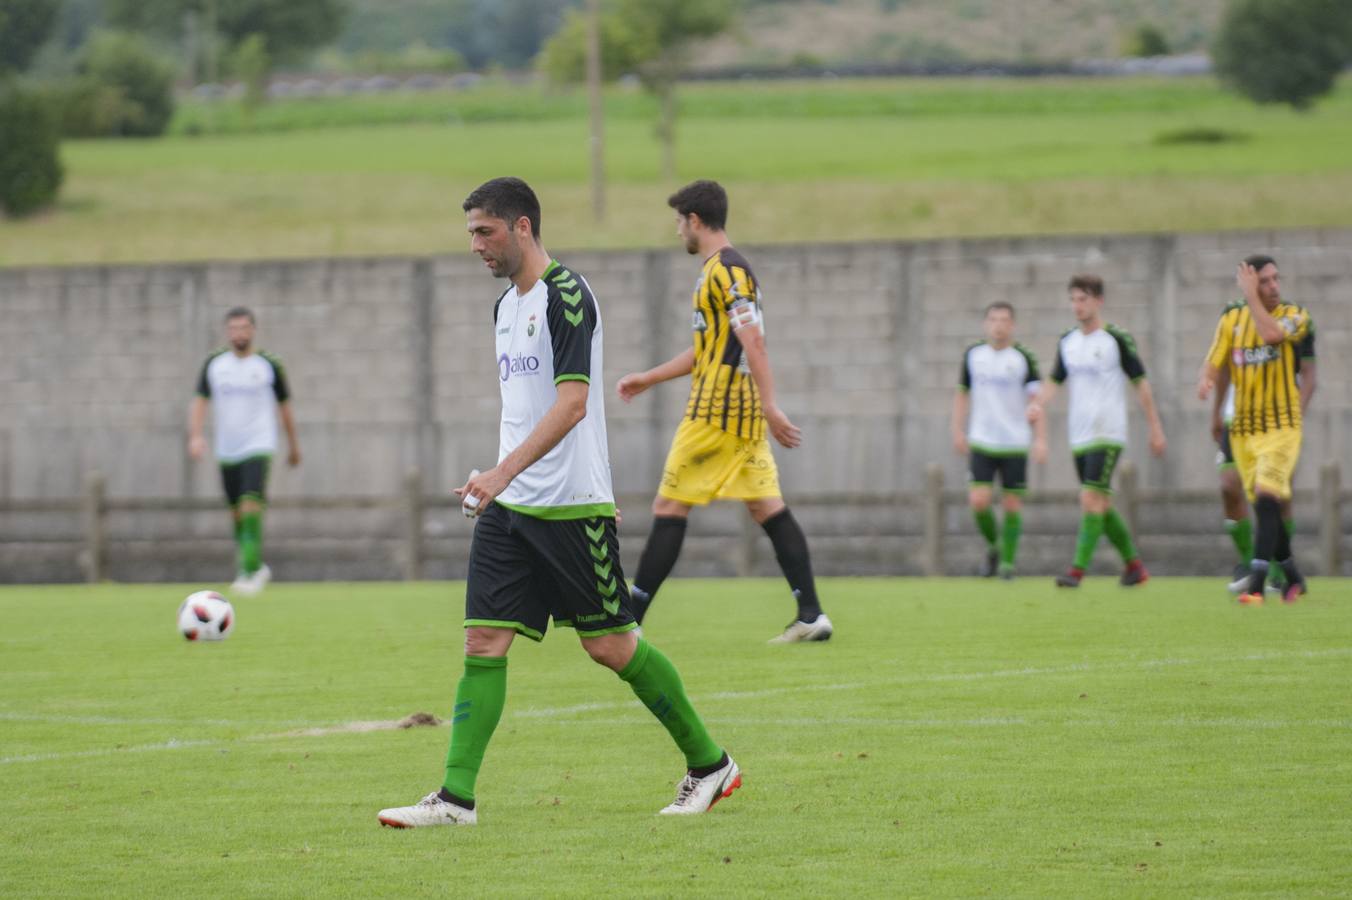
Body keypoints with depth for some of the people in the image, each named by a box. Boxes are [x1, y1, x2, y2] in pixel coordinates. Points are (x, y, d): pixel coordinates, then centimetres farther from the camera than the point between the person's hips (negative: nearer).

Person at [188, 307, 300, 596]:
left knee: (250, 504, -21)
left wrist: (294, 445, 17)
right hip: (227, 450, 4)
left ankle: (251, 571, -24)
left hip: (258, 446, -4)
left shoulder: (269, 366, -1)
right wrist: (195, 435, -14)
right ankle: (256, 567, 26)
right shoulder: (214, 364, 4)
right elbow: (200, 401, 3)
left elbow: (284, 406, 9)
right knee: (236, 512, 9)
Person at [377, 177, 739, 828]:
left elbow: (571, 403, -23)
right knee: (483, 641, -3)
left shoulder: (566, 296, -14)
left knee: (609, 645, 0)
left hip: (573, 505, -8)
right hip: (508, 506, 8)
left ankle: (709, 765, 16)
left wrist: (503, 472, -30)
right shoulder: (506, 305, 14)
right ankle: (456, 798, -5)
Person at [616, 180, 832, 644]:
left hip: (715, 413, -10)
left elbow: (753, 342, -21)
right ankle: (811, 615, -2)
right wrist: (648, 378, 32)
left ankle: (629, 620, -2)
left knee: (669, 509, -4)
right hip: (743, 414, 10)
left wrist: (770, 407, -26)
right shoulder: (723, 270, 19)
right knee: (767, 508, 5)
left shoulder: (725, 271, -12)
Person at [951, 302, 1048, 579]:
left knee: (1012, 505, 0)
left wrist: (1041, 440, -20)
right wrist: (959, 431, 9)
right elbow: (962, 393, 16)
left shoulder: (1023, 359, -6)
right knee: (978, 502, -10)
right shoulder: (973, 355, 4)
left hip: (1015, 444, -2)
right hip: (981, 443, 2)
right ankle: (993, 546, 15)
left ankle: (1008, 561, 13)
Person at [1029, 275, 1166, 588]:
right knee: (1102, 506, 10)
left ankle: (1078, 570, -19)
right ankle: (1134, 565, 22)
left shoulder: (1116, 339, -7)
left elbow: (1140, 382, -3)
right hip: (1078, 436, 7)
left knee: (1091, 499, -16)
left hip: (1107, 434, -7)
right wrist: (1037, 404, -6)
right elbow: (1055, 380, 15)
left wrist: (1155, 428, -2)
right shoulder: (1067, 342, 10)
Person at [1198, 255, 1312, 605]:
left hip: (1281, 428, -4)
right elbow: (1214, 363, 4)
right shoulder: (1231, 319, 6)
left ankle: (1255, 585, -24)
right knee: (1265, 508, 9)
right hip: (1243, 429, 4)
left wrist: (1250, 296, -17)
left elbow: (1271, 333, -26)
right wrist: (1205, 380, -19)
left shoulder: (1295, 315, -5)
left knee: (1266, 498, -20)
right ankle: (1293, 579, 28)